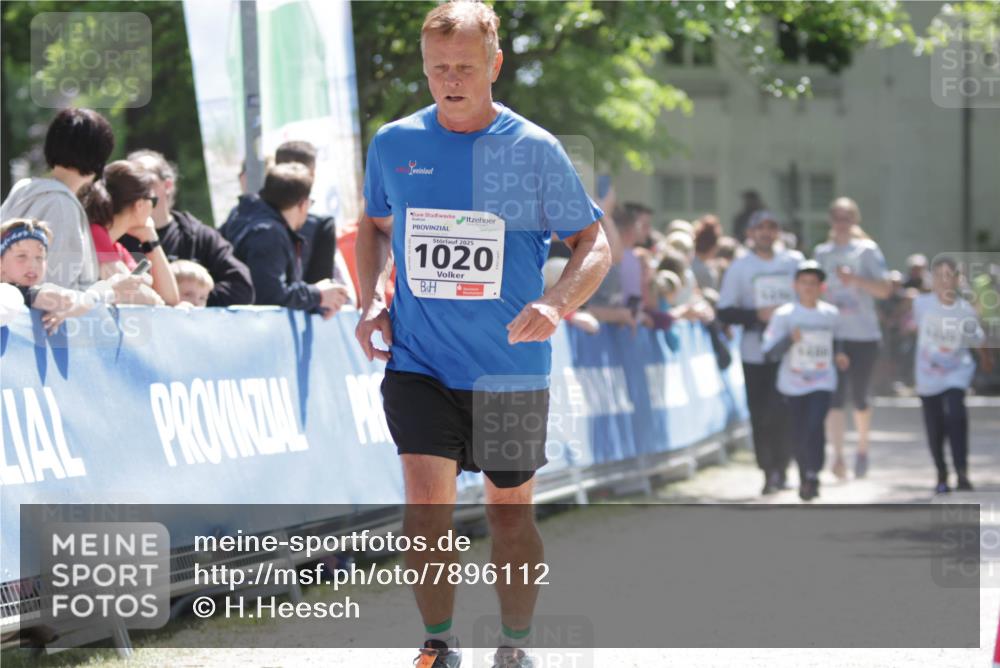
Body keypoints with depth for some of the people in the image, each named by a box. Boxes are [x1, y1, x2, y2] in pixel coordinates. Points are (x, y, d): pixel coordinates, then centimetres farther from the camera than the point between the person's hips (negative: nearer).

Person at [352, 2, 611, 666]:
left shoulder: (535, 150, -7)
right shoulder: (393, 144, 1)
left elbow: (595, 245, -2)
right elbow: (374, 224, 20)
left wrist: (556, 304, -21)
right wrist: (371, 301, 4)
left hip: (511, 371, -1)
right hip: (417, 362, 1)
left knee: (510, 510, 10)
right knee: (427, 503, -13)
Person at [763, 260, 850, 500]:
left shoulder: (830, 314, 2)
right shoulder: (784, 315, -8)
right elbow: (769, 352, -12)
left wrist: (838, 354, 4)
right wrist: (789, 340, -27)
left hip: (822, 383, 0)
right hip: (793, 384, 0)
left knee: (815, 425, -19)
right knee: (799, 433, 7)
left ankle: (813, 475, -5)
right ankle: (804, 477, 29)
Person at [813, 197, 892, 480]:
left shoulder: (867, 250, 1)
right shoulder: (822, 252, 11)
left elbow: (885, 289, -8)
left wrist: (854, 280, -20)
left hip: (864, 334, -2)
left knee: (859, 397, 7)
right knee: (835, 397, -13)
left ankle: (862, 449, 30)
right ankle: (838, 456, -20)